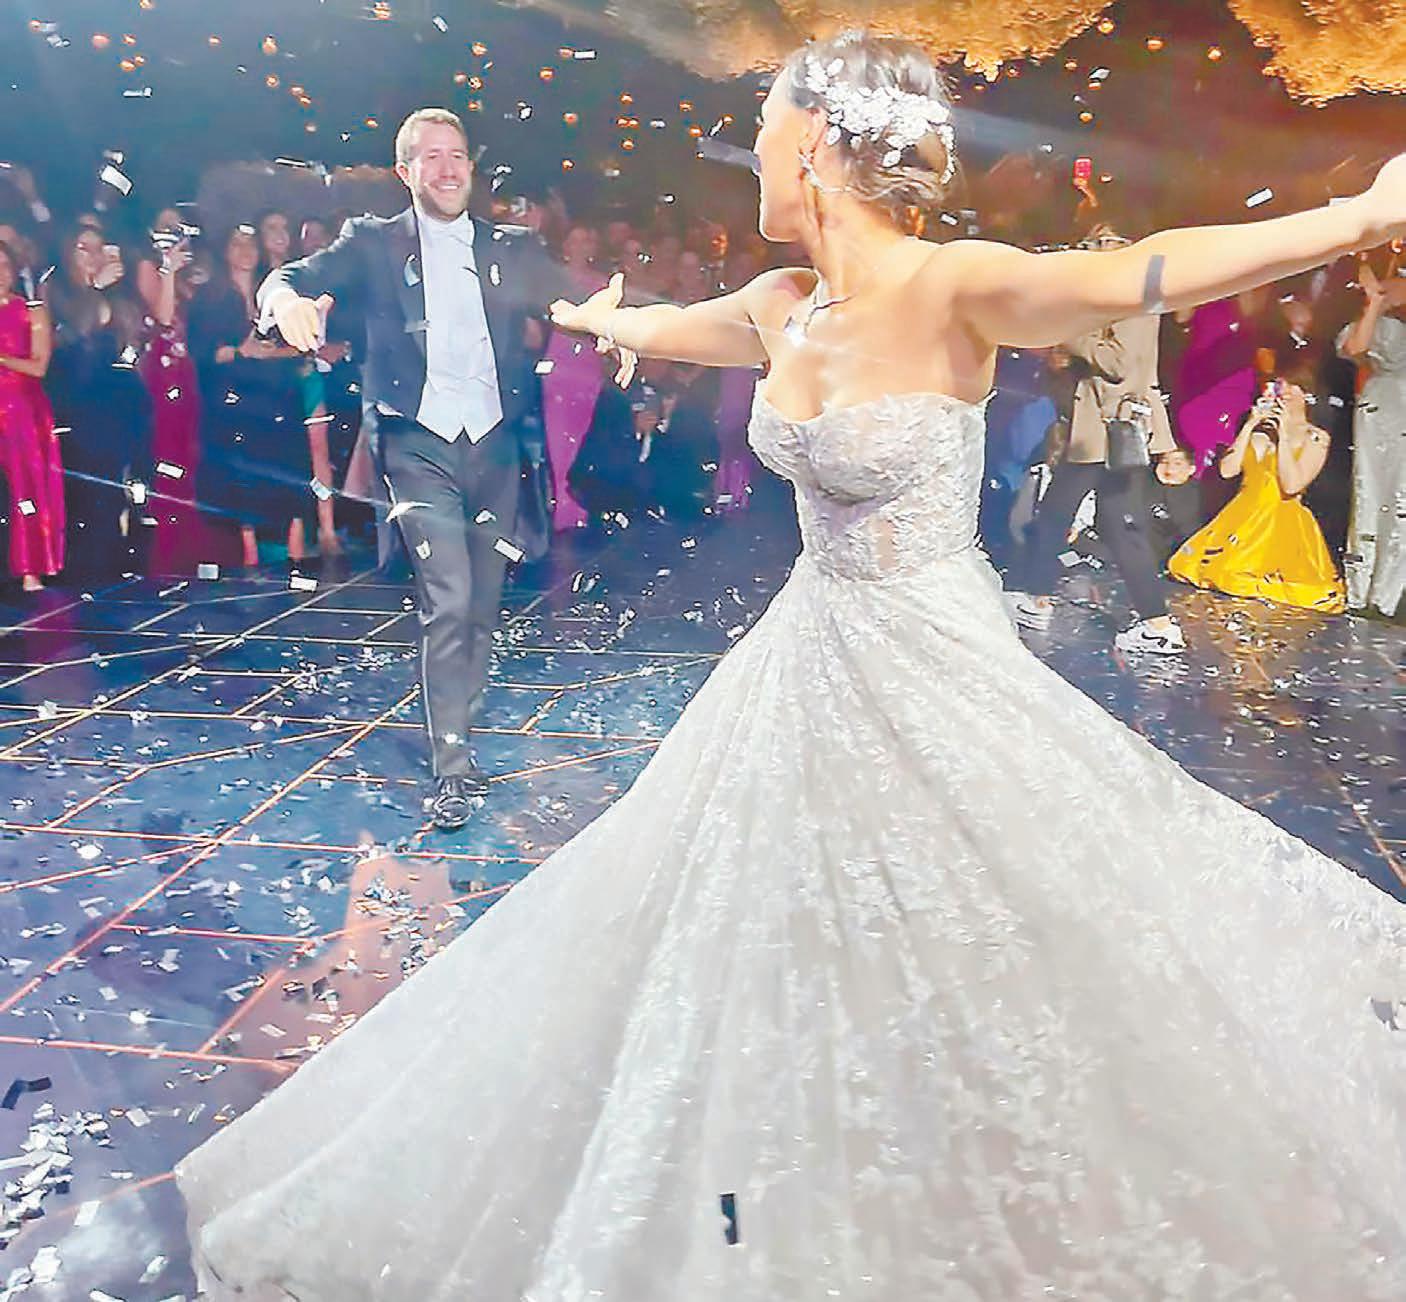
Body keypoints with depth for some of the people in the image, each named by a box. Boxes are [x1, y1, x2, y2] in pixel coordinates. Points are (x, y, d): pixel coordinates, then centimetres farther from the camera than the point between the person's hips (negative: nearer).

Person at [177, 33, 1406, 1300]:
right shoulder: (783, 307, 3)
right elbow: (670, 326, 24)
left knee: (989, 978, 2)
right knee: (761, 953, 17)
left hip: (937, 669, -7)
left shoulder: (954, 288, -19)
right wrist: (593, 318, 44)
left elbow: (1130, 274, -36)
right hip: (808, 662, 7)